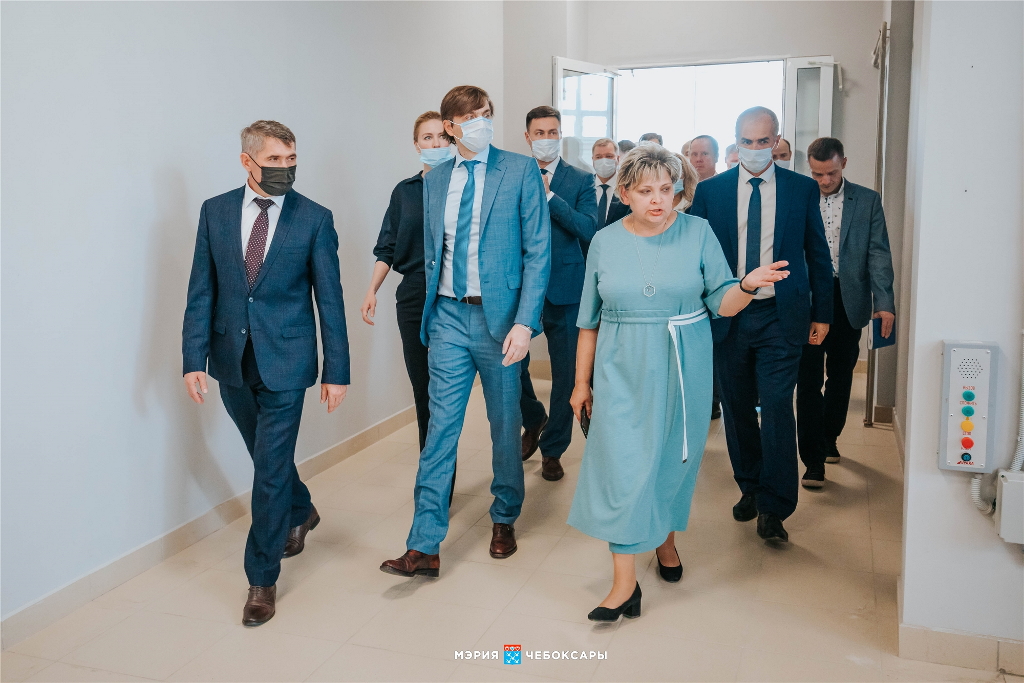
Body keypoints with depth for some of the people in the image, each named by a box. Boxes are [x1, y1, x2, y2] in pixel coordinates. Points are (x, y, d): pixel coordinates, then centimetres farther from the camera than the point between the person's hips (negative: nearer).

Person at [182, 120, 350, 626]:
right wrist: (193, 358, -5)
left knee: (270, 469, -2)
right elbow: (201, 291, 3)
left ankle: (262, 579, 13)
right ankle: (300, 513, 49)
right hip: (231, 360, 4)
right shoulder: (215, 211, 2)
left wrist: (336, 371, -6)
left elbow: (330, 300, -4)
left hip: (285, 362, -3)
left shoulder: (315, 219, -5)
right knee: (267, 456, 20)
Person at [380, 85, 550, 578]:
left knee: (505, 425, 11)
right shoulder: (434, 180, 9)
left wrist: (525, 321, -16)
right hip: (449, 318, 3)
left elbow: (538, 250, -7)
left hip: (499, 317, -2)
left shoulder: (521, 171, -3)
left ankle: (504, 519, 33)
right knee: (440, 427, 1)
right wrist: (432, 311, 11)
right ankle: (424, 546, 6)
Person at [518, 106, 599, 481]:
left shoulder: (581, 180, 3)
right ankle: (534, 421, 32)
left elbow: (589, 230, -13)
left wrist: (549, 196, -18)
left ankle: (552, 449, 23)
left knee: (565, 374, 6)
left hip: (564, 290, -1)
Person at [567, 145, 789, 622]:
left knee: (672, 458, 12)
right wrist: (582, 381, 9)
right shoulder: (605, 242, 2)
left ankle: (666, 538, 40)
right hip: (623, 371, 0)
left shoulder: (698, 233, -2)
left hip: (682, 370, 0)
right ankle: (624, 584, 1)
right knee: (625, 464, -5)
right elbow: (590, 320, 7)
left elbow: (722, 304, -3)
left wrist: (749, 284, -25)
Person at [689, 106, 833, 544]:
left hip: (781, 316, -1)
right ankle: (749, 487, 30)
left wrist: (822, 314, 6)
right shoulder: (710, 191, 4)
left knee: (776, 408, -7)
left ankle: (773, 508, 4)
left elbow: (817, 254, 8)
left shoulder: (803, 189, 4)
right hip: (727, 317, 2)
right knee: (736, 407, 11)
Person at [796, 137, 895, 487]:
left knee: (841, 376, 13)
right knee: (809, 379, -4)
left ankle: (829, 437, 35)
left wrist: (885, 302, -9)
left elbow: (878, 254, 1)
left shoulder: (867, 201, 4)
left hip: (848, 300, 2)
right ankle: (814, 459, 1)